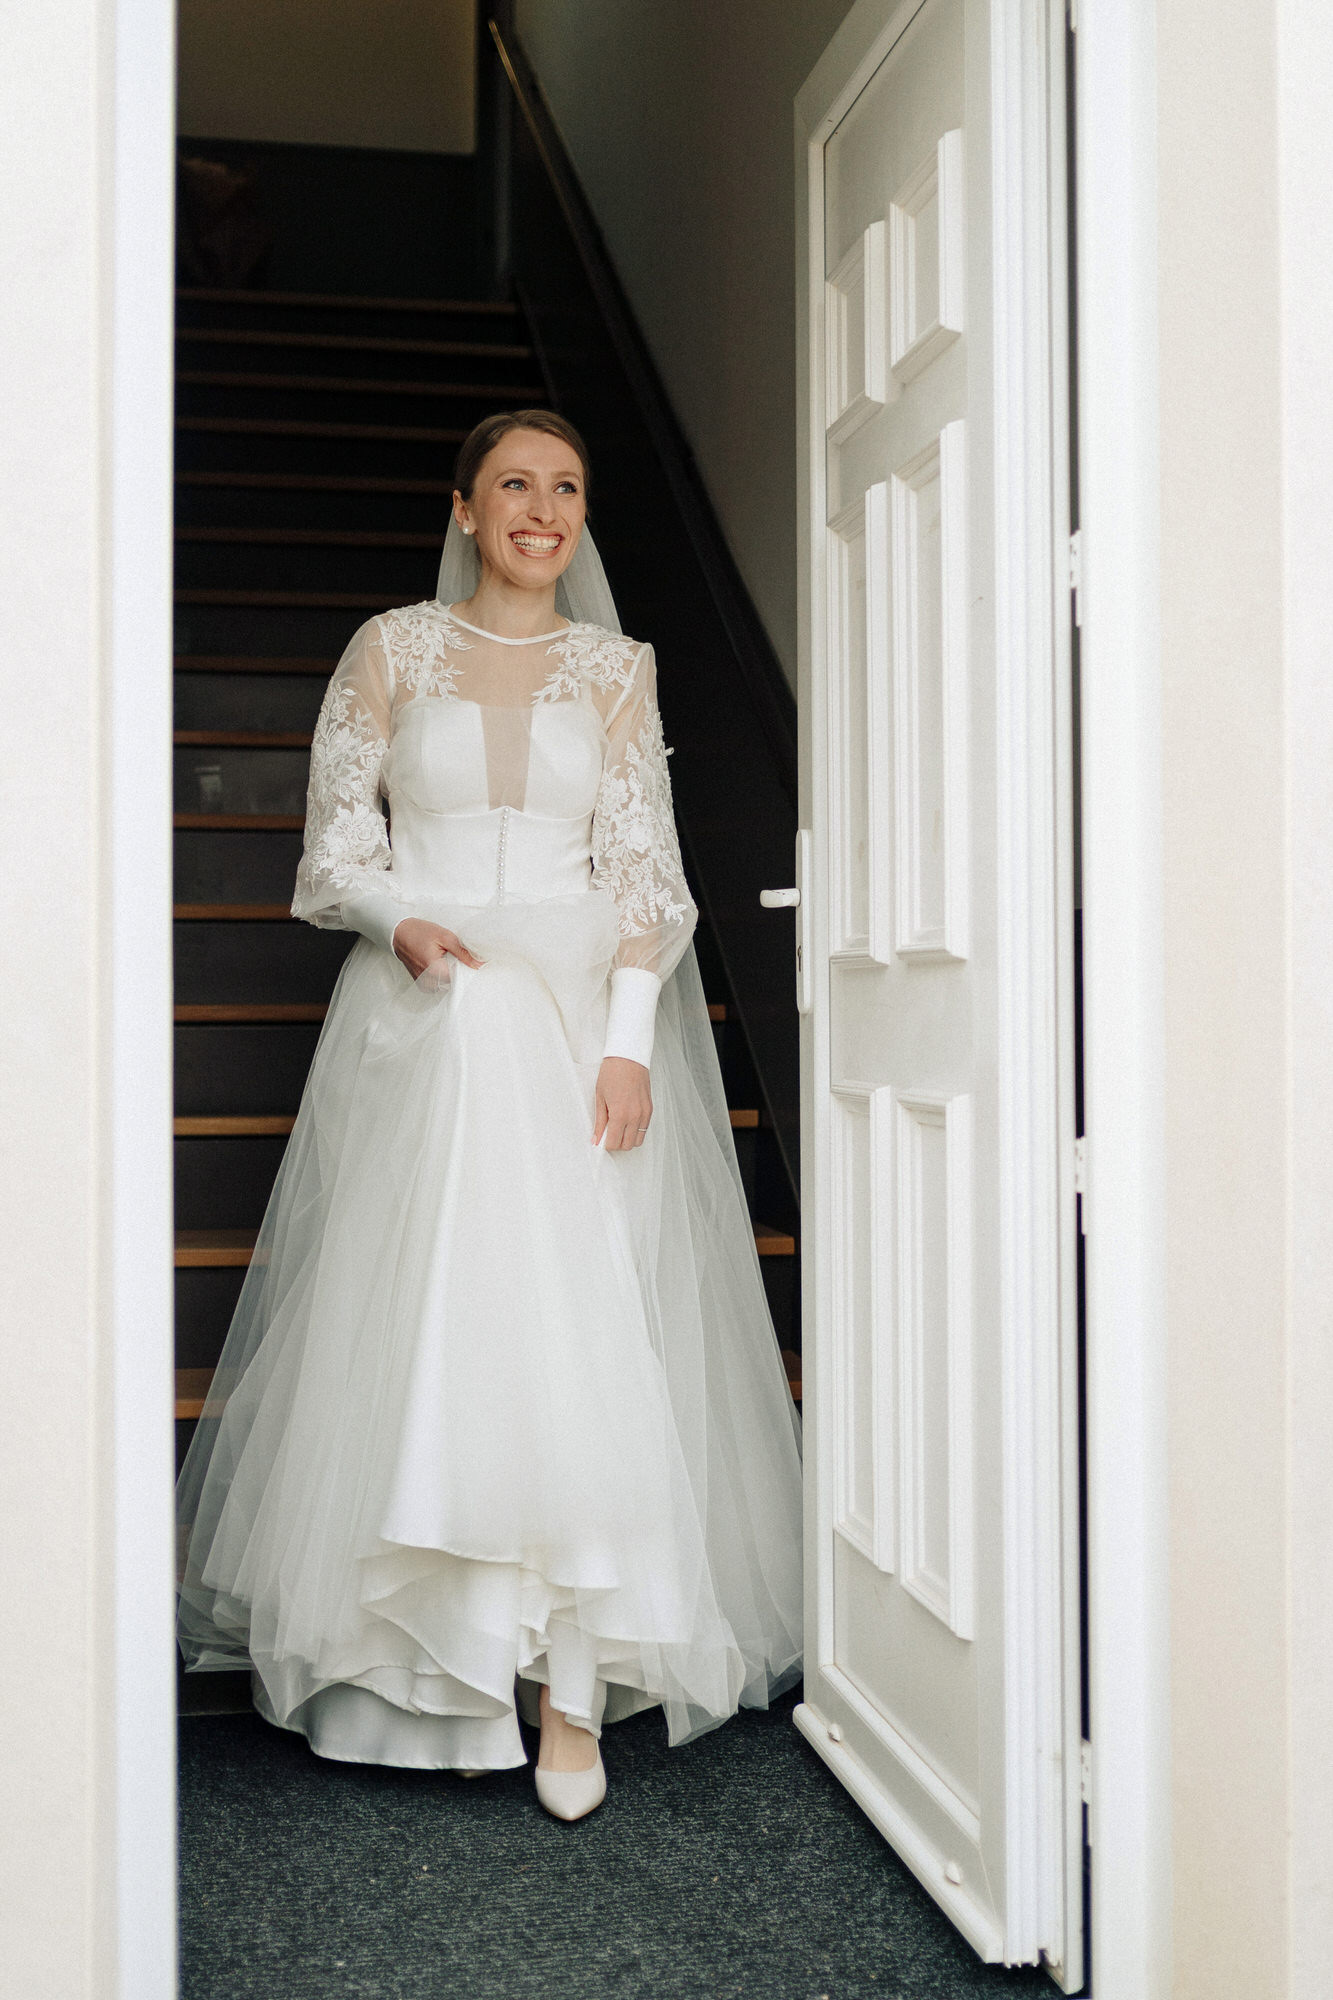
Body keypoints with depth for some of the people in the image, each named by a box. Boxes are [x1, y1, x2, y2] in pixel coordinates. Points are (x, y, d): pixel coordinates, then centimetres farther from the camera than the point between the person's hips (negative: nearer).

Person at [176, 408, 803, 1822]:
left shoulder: (616, 668, 10)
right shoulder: (392, 650, 9)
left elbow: (643, 866, 3)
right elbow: (335, 845, 8)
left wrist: (627, 1045, -9)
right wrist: (400, 917, -14)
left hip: (576, 1015, 0)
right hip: (423, 1019, 0)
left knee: (581, 1329, -8)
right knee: (424, 1328, -3)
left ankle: (567, 1678, -2)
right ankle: (454, 1662, 11)